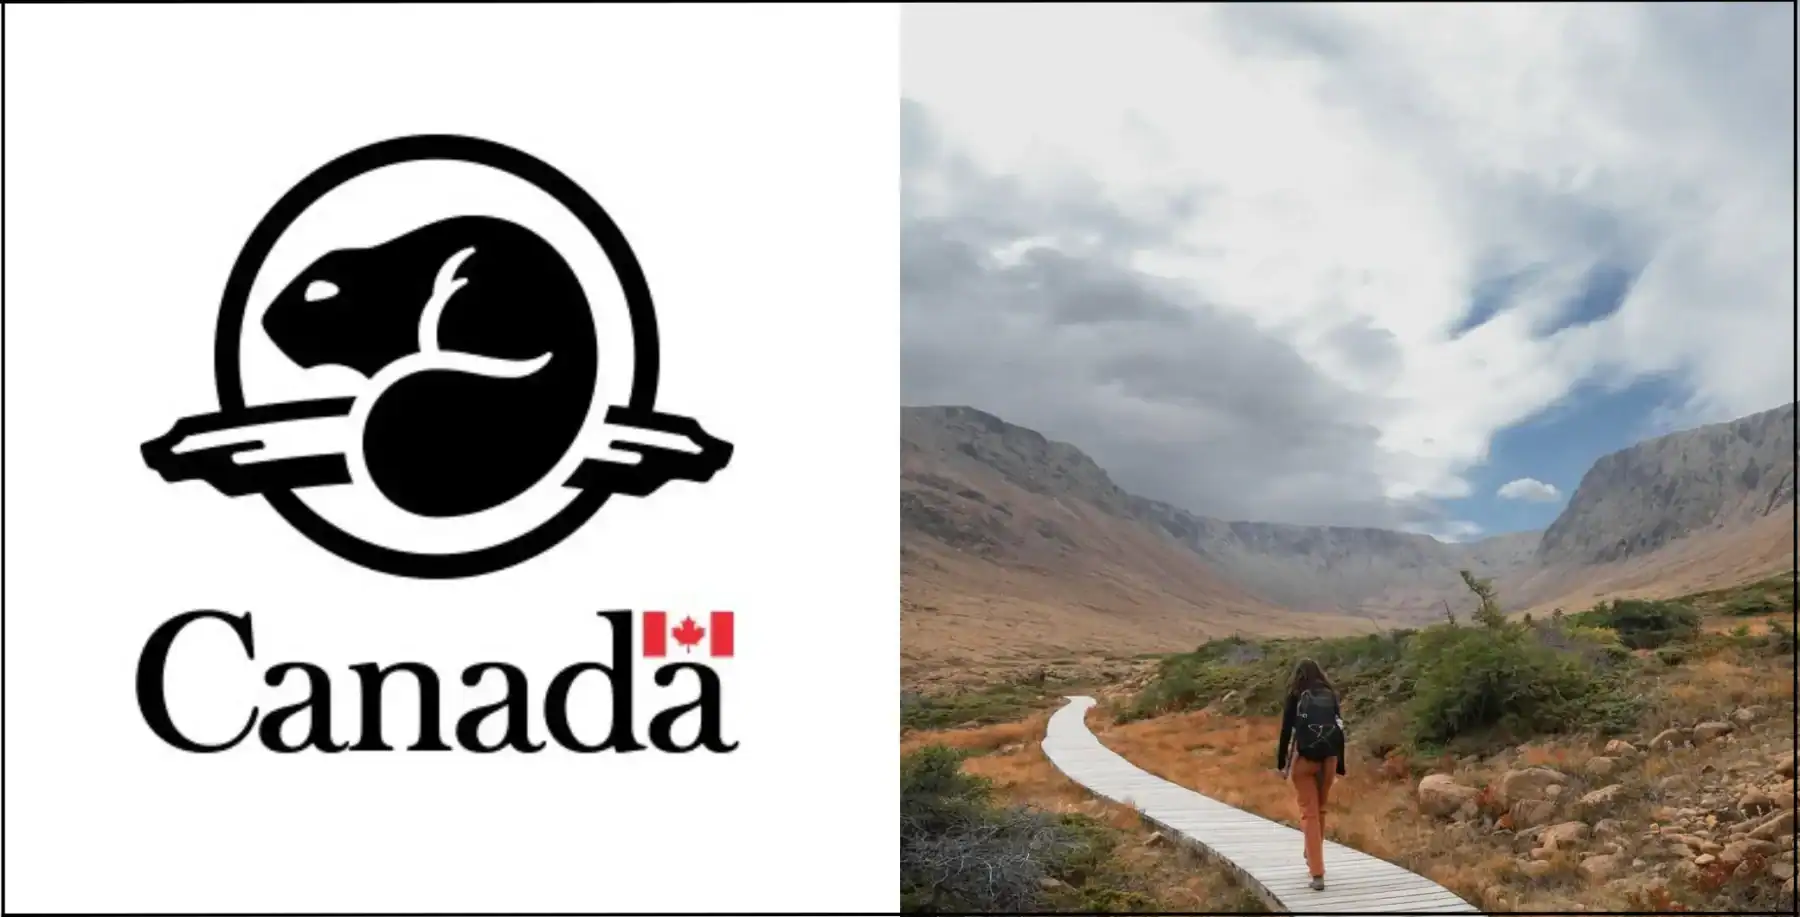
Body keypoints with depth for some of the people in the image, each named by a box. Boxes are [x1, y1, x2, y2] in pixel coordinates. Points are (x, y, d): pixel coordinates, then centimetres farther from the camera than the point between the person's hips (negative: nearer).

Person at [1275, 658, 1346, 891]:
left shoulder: (1296, 695, 4)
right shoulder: (1330, 695, 12)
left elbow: (1286, 730, -2)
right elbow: (1338, 730, 9)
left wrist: (1281, 763, 3)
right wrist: (1340, 765, 13)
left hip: (1304, 757, -3)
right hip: (1328, 758, 3)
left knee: (1309, 813, 0)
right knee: (1320, 810, 21)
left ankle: (1318, 873, -7)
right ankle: (1313, 857, 37)